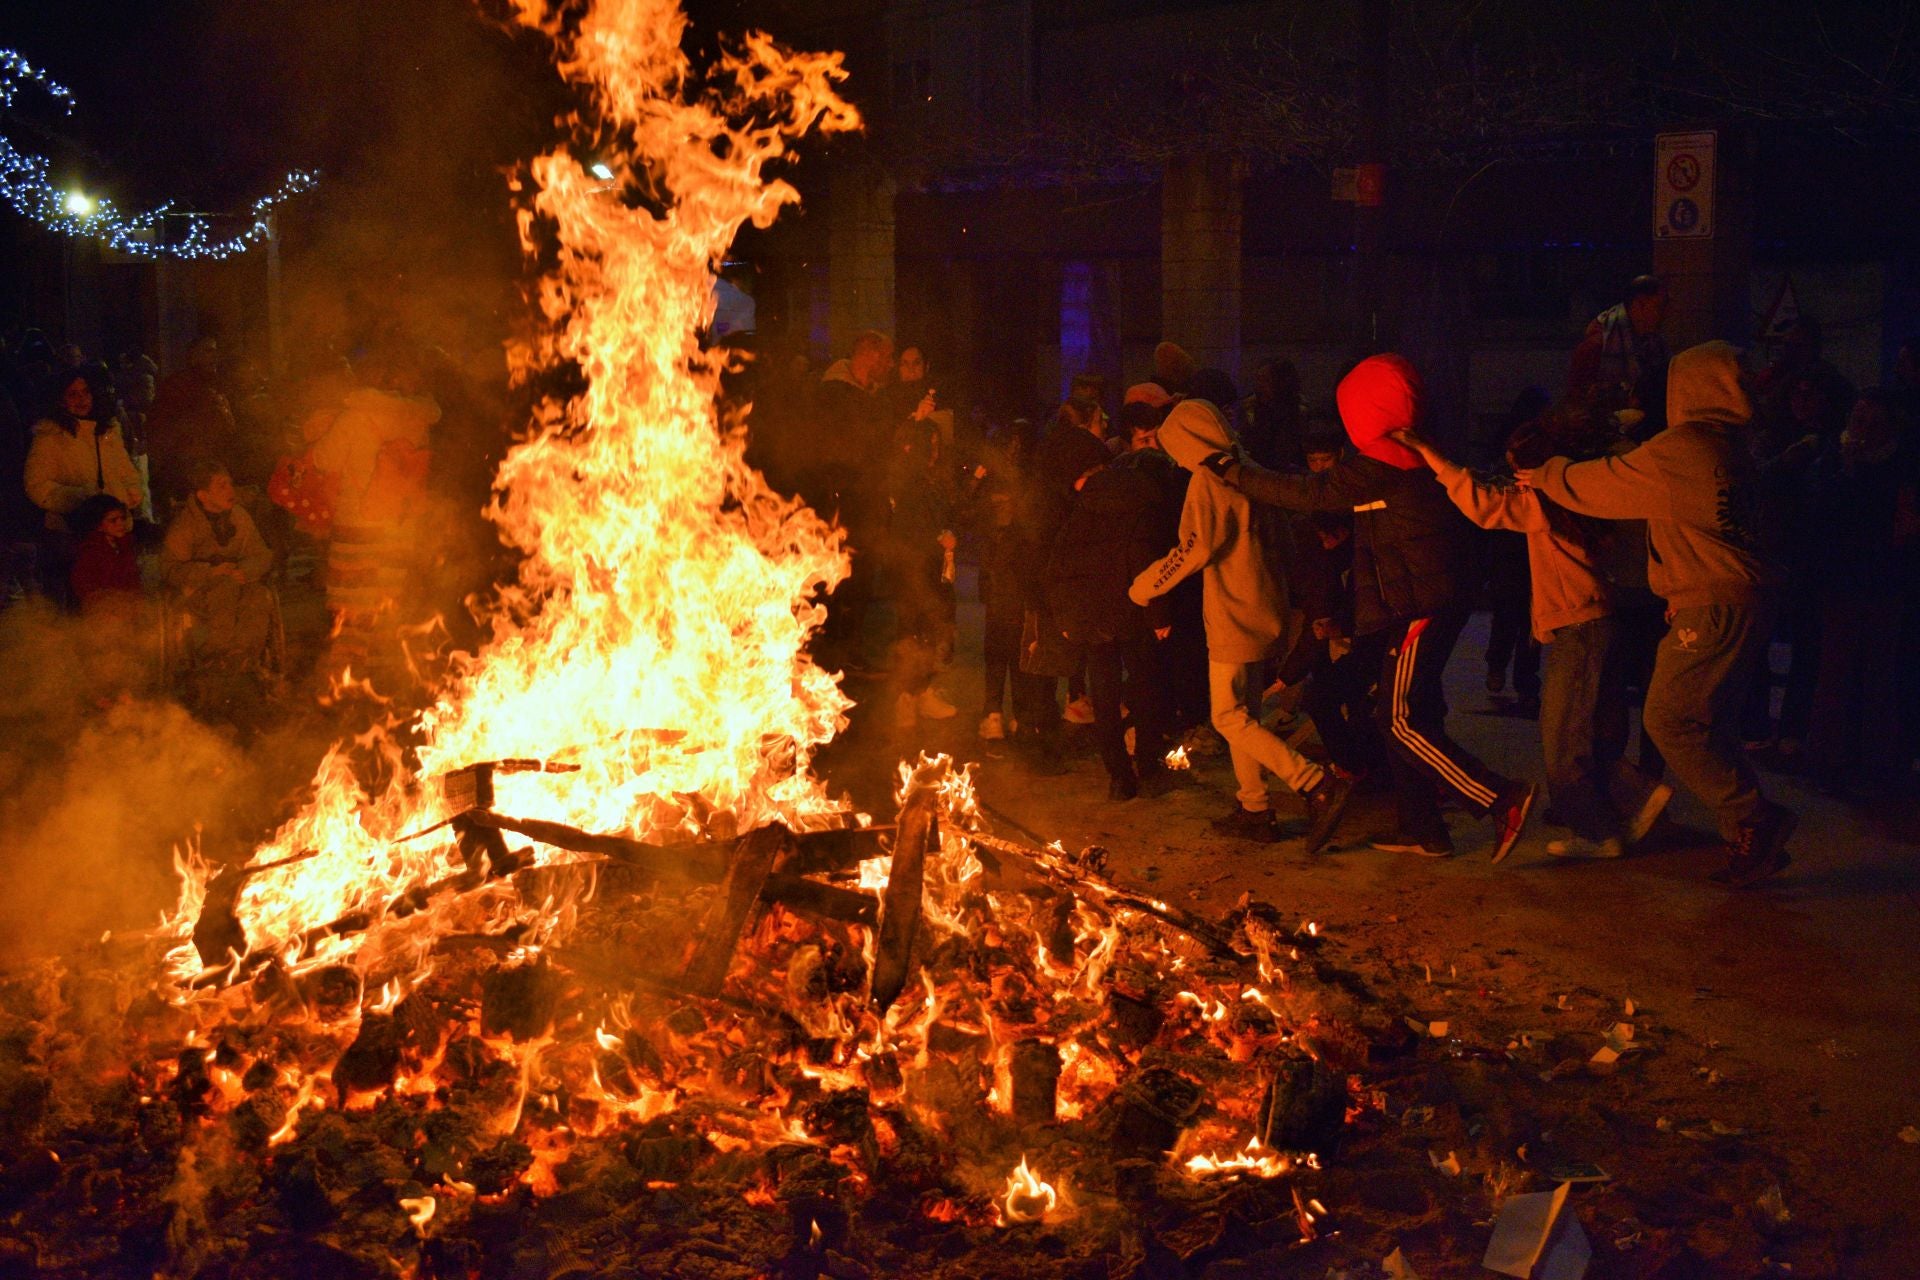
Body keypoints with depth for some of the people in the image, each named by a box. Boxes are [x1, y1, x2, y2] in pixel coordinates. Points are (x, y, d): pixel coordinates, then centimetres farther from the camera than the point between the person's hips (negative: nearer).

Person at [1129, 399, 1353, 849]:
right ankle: (1255, 811, 19)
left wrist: (1144, 586, -10)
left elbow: (1197, 547, -21)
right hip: (1264, 611, 9)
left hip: (1234, 617, -9)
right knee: (1239, 713, 16)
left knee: (1230, 717, -7)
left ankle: (1319, 785, -17)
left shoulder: (1208, 479, -13)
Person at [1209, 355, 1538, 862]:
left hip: (1418, 609, -10)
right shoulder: (1421, 456, 13)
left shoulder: (1382, 466, -15)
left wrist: (1232, 471, -7)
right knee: (1401, 716, 14)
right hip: (1441, 604, 10)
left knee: (1403, 721, -9)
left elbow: (1308, 493, -13)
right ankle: (1420, 828, 19)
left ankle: (1502, 799, -12)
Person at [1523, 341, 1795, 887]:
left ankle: (1754, 821, -10)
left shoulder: (1678, 451, -13)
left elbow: (1600, 484, -1)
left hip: (1712, 607, -9)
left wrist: (1549, 475, 17)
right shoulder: (1735, 452, 14)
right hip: (1743, 602, 9)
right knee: (1710, 724, 13)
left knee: (1670, 720, -9)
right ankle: (1754, 841, 13)